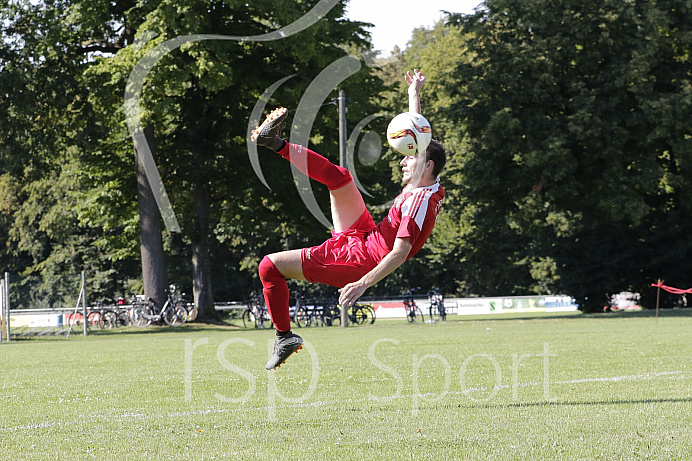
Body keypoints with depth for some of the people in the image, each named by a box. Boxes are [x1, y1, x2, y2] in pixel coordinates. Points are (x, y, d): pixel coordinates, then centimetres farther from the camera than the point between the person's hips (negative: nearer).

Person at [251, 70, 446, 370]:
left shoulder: (419, 201, -27)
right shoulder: (432, 188, 0)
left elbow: (400, 253, -36)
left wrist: (363, 283, -43)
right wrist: (414, 94, 19)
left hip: (356, 259, -9)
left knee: (269, 266, -8)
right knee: (338, 176, 5)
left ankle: (285, 337, 5)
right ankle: (275, 143, 17)